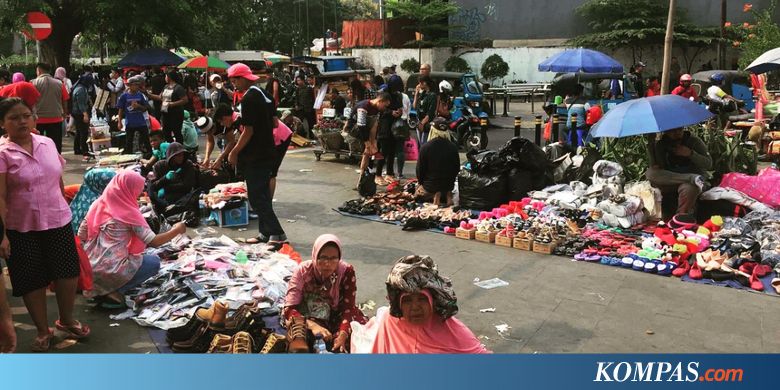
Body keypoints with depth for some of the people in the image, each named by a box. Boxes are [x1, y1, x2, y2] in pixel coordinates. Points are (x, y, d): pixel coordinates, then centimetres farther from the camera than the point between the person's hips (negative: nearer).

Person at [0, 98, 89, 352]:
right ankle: (43, 331, 27)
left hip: (58, 221, 4)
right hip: (22, 228, -3)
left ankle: (66, 320, 33)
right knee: (32, 281, 8)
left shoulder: (48, 144, 3)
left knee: (68, 274, 8)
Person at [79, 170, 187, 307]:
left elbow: (81, 236, 10)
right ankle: (115, 292, 0)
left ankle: (100, 289, 13)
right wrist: (177, 230, 0)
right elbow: (154, 242, -14)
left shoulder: (97, 204, 5)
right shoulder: (129, 213, -12)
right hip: (111, 272, -7)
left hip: (89, 268, 7)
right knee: (154, 262, 13)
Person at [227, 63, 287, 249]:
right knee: (263, 195, 15)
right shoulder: (263, 94, 12)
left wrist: (235, 152, -10)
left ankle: (277, 234, -12)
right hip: (268, 153, 9)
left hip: (255, 156, -9)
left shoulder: (248, 99, -17)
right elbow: (273, 123, 17)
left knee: (257, 197, -7)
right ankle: (266, 232, 21)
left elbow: (248, 131, -19)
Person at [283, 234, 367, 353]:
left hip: (336, 318, 1)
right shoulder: (303, 271, -19)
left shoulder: (347, 271, -16)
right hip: (306, 317, -1)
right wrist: (312, 325, -42)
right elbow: (289, 308, -24)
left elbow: (348, 307, -20)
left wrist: (342, 335, -39)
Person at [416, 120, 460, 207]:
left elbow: (420, 169, -8)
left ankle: (434, 196, -1)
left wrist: (421, 183, 10)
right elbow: (457, 168, 3)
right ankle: (446, 195, 5)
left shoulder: (425, 147, -16)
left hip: (430, 186, -4)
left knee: (417, 194, 26)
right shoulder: (453, 147, -7)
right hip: (449, 185, 4)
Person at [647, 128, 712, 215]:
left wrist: (690, 154, -17)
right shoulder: (661, 144, 3)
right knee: (651, 173, -27)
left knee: (688, 188, -39)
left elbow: (708, 164, -5)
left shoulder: (694, 141, 0)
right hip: (670, 184, 2)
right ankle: (693, 178, -29)